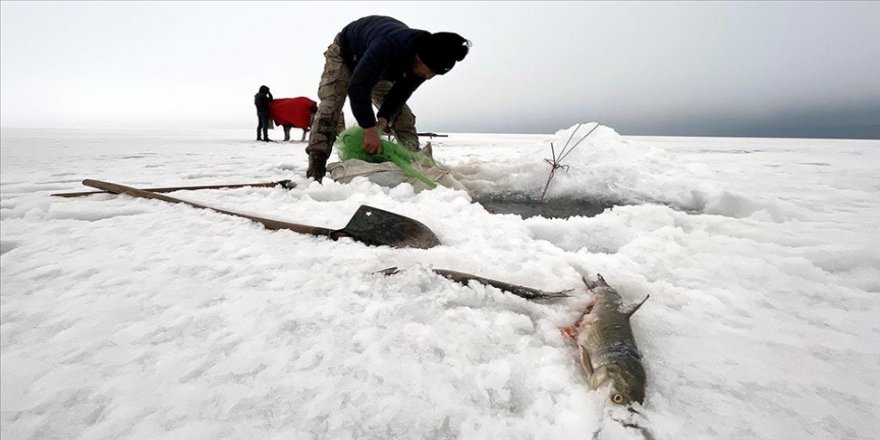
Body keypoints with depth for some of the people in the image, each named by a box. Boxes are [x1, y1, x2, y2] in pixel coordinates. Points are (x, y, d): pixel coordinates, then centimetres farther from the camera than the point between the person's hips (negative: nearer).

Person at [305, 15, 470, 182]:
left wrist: (383, 120, -33)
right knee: (330, 105, -24)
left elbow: (399, 94, -16)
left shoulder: (422, 65, -24)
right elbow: (358, 87, -48)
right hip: (345, 53, -6)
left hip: (378, 70, 6)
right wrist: (370, 129, -50)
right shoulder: (388, 45, -47)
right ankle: (316, 165, -29)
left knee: (402, 114, -4)